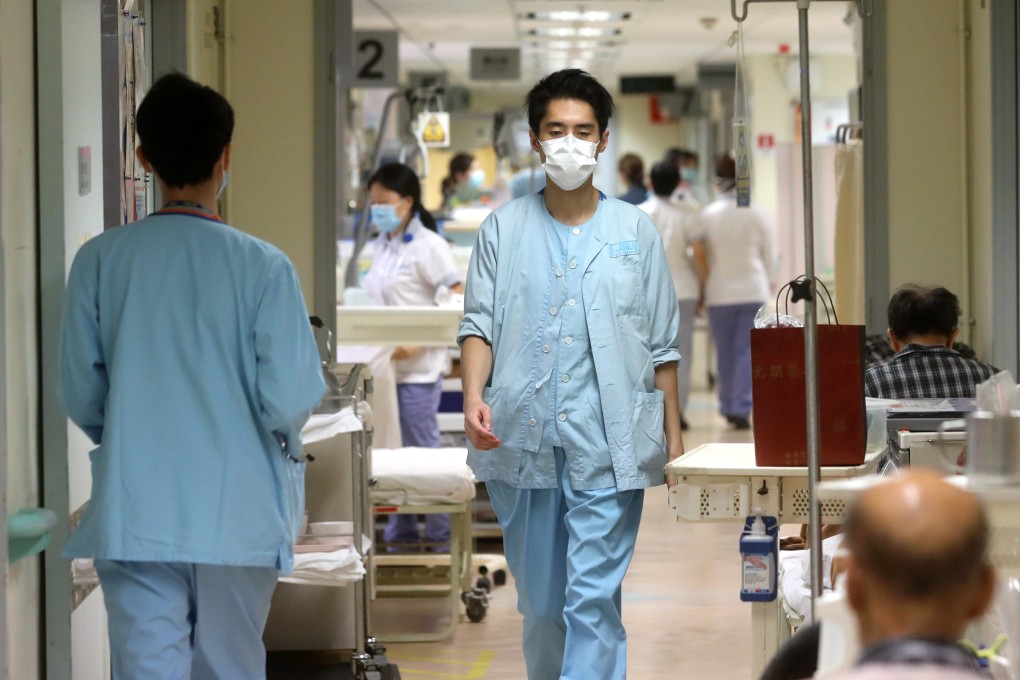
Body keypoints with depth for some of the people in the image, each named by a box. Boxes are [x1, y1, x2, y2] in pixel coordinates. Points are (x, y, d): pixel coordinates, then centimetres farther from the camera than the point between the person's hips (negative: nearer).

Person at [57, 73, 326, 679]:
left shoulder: (100, 260, -3)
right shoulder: (262, 266, -9)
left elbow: (80, 396, 2)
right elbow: (290, 399, -10)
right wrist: (286, 445, 13)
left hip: (133, 512, 1)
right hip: (237, 514, -1)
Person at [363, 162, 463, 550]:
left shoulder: (427, 246, -10)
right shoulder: (382, 246, 13)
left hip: (418, 367, -7)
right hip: (385, 363, 7)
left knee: (422, 450, -3)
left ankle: (440, 539, 6)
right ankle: (400, 535, 18)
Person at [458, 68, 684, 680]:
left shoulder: (635, 231, 8)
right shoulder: (504, 229, 9)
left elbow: (662, 345, 9)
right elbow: (478, 324, 3)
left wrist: (674, 436, 5)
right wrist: (474, 396, -15)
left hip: (608, 445, -2)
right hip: (522, 440, 2)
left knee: (593, 599, -9)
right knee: (540, 601, 11)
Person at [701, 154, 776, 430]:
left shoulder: (708, 216, -7)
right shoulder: (757, 215, -5)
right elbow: (770, 255, 4)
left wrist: (702, 291, 13)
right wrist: (765, 284, 20)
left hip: (719, 293, 1)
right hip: (753, 291, -1)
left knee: (724, 352, 12)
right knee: (747, 351, -1)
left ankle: (728, 406, 21)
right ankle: (741, 409, -8)